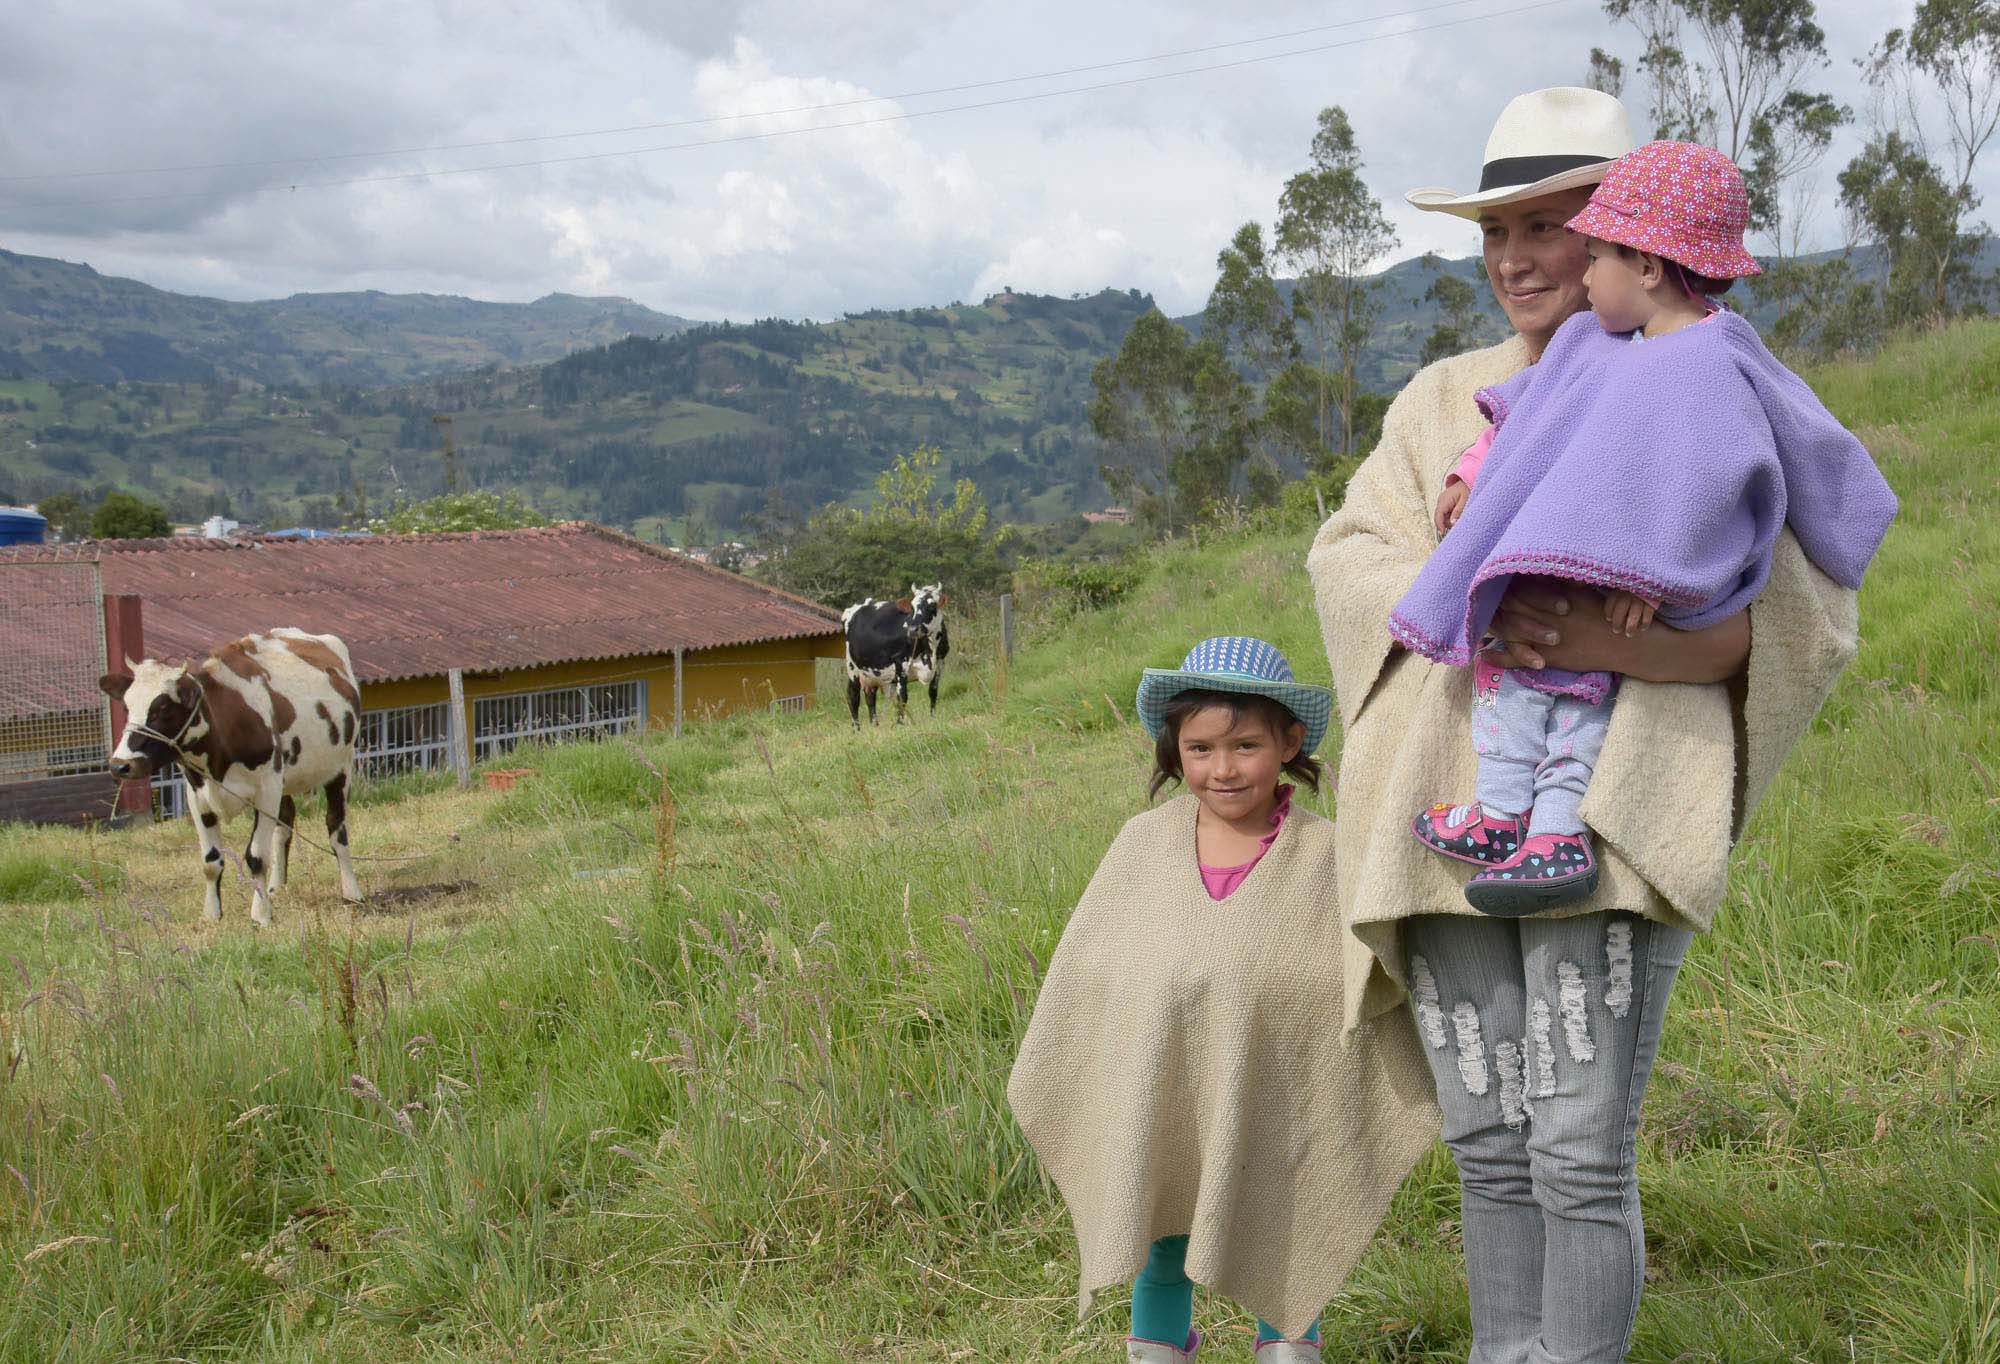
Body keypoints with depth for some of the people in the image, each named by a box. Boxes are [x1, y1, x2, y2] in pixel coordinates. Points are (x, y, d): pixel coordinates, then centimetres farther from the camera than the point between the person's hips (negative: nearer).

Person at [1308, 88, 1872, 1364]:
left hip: (1610, 811, -4)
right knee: (1488, 1144, 8)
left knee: (1582, 1153, -9)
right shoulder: (1443, 400, 18)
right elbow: (1346, 556, 7)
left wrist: (1613, 638, -20)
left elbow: (1800, 615, -3)